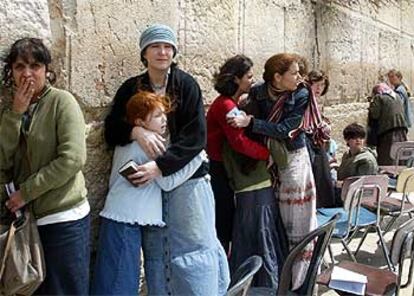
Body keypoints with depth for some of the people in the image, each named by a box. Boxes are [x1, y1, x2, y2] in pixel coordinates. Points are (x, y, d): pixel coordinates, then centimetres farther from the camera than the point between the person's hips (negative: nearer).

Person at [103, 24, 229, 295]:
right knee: (156, 252, 9)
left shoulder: (187, 85, -3)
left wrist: (160, 166, -21)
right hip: (149, 183, 3)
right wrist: (136, 131, -18)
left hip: (187, 179, -3)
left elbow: (196, 136, -12)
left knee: (194, 249, 0)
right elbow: (111, 130, 3)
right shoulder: (131, 88, 7)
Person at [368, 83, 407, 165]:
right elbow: (402, 113, 22)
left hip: (387, 133, -6)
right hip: (402, 131, 6)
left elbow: (374, 115, -8)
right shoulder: (397, 97, 20)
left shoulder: (378, 97, 0)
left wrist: (371, 104, 7)